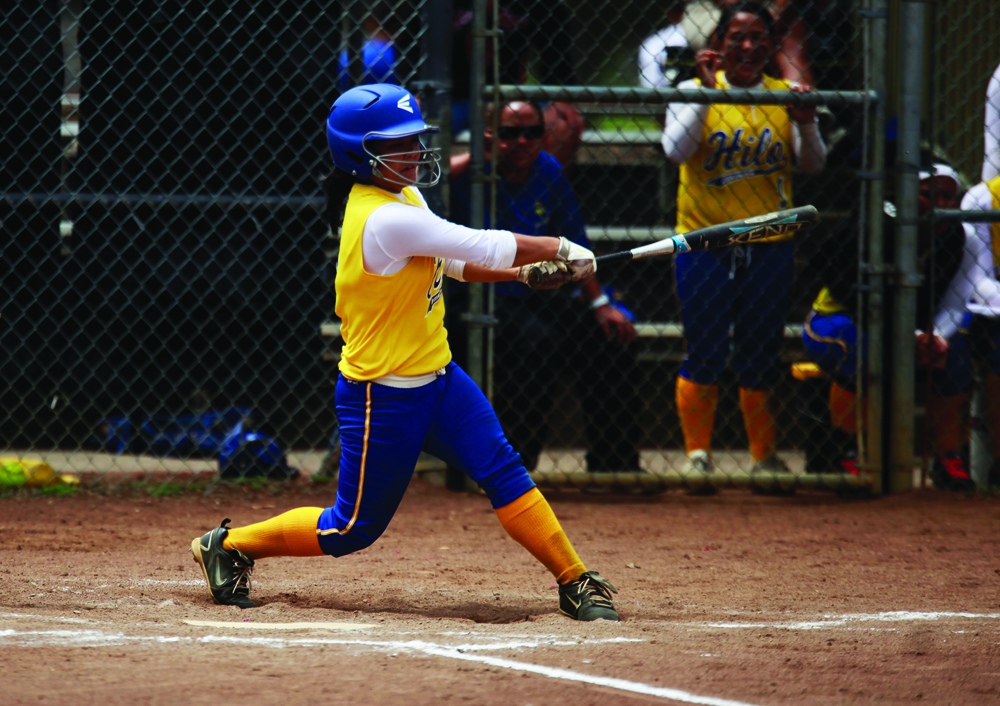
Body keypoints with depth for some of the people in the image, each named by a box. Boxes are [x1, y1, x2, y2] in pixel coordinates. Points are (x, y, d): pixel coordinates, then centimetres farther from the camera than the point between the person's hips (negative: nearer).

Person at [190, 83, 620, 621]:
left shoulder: (403, 197, 5)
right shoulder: (385, 220, -27)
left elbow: (452, 263, 15)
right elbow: (486, 248, -25)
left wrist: (525, 272, 0)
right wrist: (559, 249, -11)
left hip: (436, 380, 9)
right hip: (382, 398, -9)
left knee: (504, 471, -2)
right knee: (353, 529, 3)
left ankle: (575, 583, 1)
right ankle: (230, 545, 21)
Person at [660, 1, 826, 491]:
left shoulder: (786, 96, 6)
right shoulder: (695, 92, 0)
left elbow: (812, 166, 0)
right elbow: (676, 150, -15)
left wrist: (806, 124, -19)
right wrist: (707, 91, -19)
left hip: (769, 246, 2)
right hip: (704, 244, -2)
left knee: (760, 359, 6)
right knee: (704, 356, -4)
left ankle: (764, 455, 16)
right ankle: (697, 453, 3)